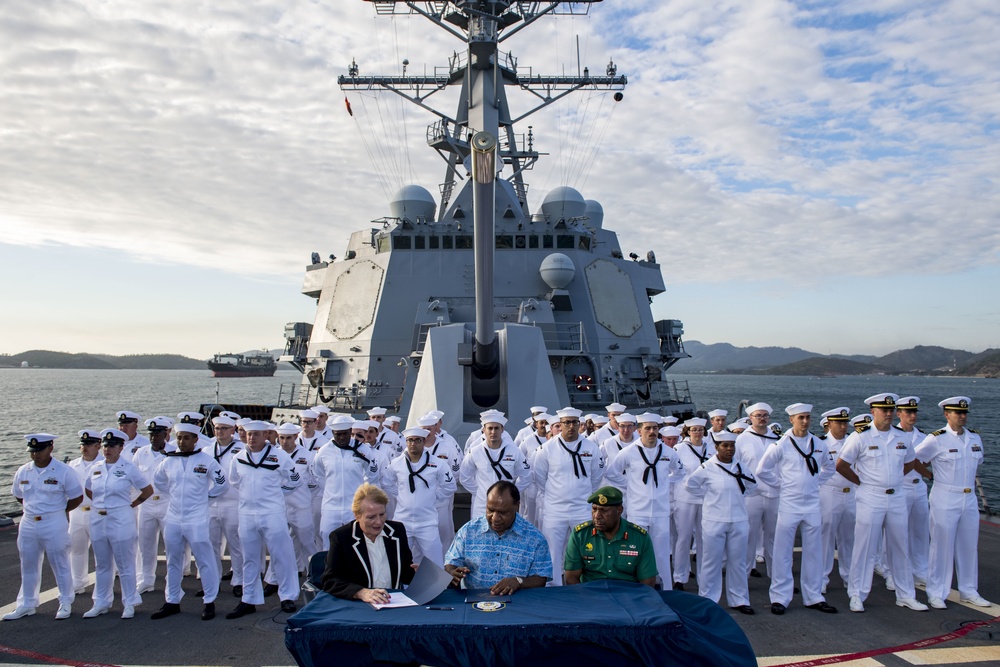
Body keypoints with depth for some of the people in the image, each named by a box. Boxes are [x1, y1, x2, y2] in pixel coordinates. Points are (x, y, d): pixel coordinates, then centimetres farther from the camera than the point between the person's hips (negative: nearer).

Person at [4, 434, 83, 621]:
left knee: (60, 565, 5)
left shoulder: (64, 471, -11)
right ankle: (26, 605, 28)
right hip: (28, 523, 5)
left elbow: (77, 497, -5)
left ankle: (65, 603, 17)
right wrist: (35, 508, 11)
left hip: (55, 524, -5)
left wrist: (58, 511, -3)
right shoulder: (22, 472, 3)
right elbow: (18, 496, 19)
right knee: (28, 566, 15)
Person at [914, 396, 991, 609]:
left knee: (969, 546, 12)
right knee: (942, 546, 0)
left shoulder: (975, 438, 7)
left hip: (970, 499, 6)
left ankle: (968, 591, 26)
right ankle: (936, 593, 10)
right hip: (945, 500, -6)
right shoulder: (936, 439, -11)